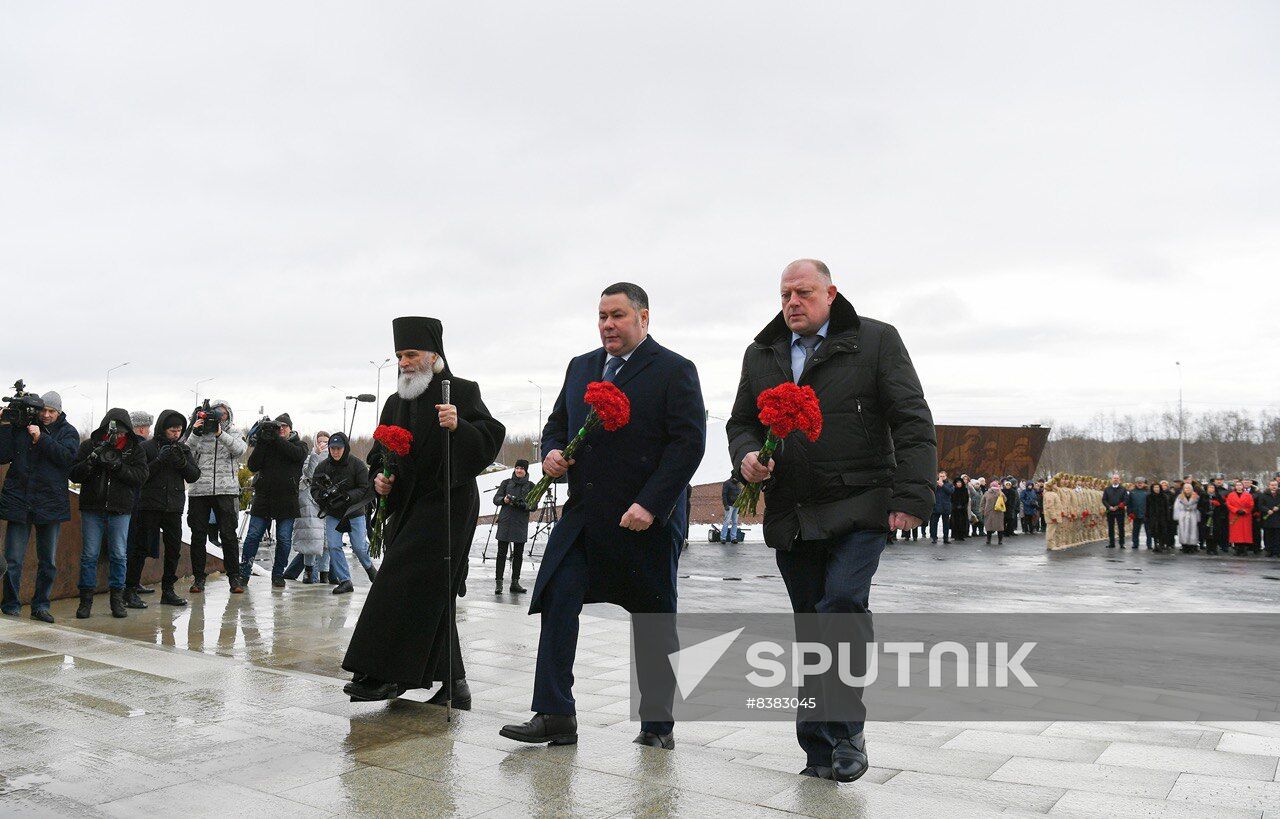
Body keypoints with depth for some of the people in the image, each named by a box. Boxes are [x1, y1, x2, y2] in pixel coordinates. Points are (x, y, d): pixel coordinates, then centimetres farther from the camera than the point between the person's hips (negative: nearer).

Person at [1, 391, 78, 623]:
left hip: (51, 503, 1)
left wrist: (41, 438, -16)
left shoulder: (68, 432, 7)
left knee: (48, 561, 6)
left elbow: (67, 456, -11)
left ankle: (40, 605, 16)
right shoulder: (20, 427, 7)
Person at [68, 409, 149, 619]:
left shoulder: (135, 448, 4)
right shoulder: (90, 445, 3)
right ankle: (86, 599, 12)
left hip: (120, 510, 0)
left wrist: (118, 466, -18)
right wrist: (91, 461, -18)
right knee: (89, 555, 3)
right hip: (92, 508, 0)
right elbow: (74, 474, 0)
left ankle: (117, 599, 14)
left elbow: (141, 476, -6)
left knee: (119, 555, 4)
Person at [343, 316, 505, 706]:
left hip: (446, 505, -8)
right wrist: (379, 477, 2)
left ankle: (387, 674, -9)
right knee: (431, 596, 9)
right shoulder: (396, 402, 15)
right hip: (408, 508, 8)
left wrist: (458, 426, -32)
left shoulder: (461, 392, -5)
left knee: (406, 584, -14)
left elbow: (491, 438, -15)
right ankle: (453, 683, 17)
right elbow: (378, 454, 22)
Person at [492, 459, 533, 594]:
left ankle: (515, 582, 11)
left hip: (521, 523, 1)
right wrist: (504, 500, -15)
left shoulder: (530, 485, 8)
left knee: (518, 554, 4)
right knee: (502, 552, -4)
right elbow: (496, 498, 7)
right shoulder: (506, 482, 10)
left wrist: (522, 504, -17)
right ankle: (498, 582, -3)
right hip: (505, 522, -1)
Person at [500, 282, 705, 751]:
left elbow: (689, 443, -12)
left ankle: (657, 723, 20)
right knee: (557, 604, -7)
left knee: (654, 621, 7)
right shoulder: (581, 367, 14)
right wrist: (551, 452, -2)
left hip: (648, 519, -5)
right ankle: (555, 717, 0)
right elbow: (557, 424, 22)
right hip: (583, 515, 5)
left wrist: (651, 505, -19)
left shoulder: (675, 371, -5)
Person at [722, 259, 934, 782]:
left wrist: (913, 497, -12)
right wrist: (746, 456, -3)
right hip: (791, 517, 4)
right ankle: (821, 752, 19)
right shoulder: (761, 355, 14)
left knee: (842, 604, -20)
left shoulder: (876, 341, 2)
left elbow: (912, 423, -2)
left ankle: (845, 732, -3)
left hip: (860, 508, -4)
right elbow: (741, 421, 21)